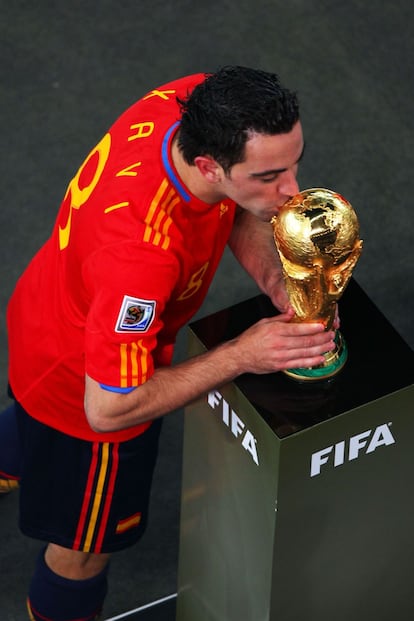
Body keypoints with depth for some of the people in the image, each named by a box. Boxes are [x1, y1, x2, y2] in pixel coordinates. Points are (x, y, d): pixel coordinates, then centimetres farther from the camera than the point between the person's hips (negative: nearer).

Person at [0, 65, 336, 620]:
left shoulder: (196, 101, -27)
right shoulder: (142, 251, -49)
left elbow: (239, 211, -4)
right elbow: (108, 410, -38)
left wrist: (275, 279, -23)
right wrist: (242, 356, -35)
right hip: (83, 384, -8)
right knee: (86, 543, 21)